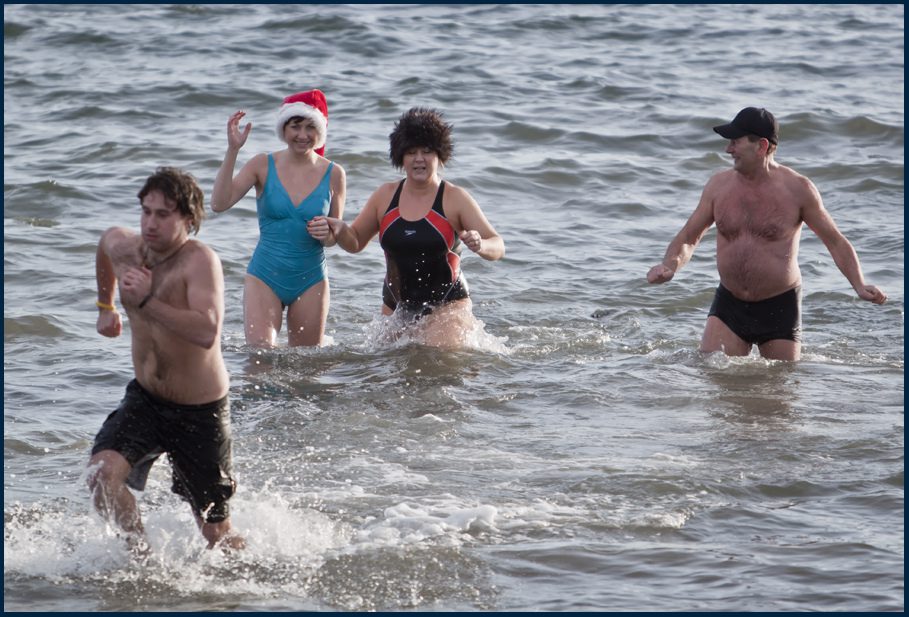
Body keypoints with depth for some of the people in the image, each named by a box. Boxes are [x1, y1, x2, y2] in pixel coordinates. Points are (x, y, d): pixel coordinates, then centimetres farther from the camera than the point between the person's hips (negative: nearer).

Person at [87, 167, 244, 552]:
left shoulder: (200, 261, -24)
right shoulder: (121, 246, -5)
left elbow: (207, 332, -40)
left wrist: (147, 302, -39)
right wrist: (105, 306, 33)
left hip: (200, 412, -5)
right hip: (145, 399, 5)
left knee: (216, 533, 6)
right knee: (102, 473, -22)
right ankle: (140, 553, 0)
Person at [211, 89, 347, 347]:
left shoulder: (333, 175, 0)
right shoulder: (263, 166, -3)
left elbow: (337, 237, 10)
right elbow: (219, 203, -15)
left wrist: (327, 233, -14)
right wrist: (232, 150, -21)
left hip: (310, 280, 2)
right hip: (264, 277, -1)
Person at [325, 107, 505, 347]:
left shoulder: (455, 199, -6)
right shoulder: (386, 196, 5)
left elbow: (497, 247, -8)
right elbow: (355, 242, 16)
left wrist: (481, 246, -32)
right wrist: (339, 230, -8)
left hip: (446, 305, -5)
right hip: (396, 306, 5)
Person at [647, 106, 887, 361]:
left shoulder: (797, 189, -8)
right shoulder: (719, 185, 1)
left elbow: (835, 242, -1)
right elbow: (688, 238, 10)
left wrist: (859, 286, -15)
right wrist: (669, 265, -12)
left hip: (779, 310, -2)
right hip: (729, 305, 2)